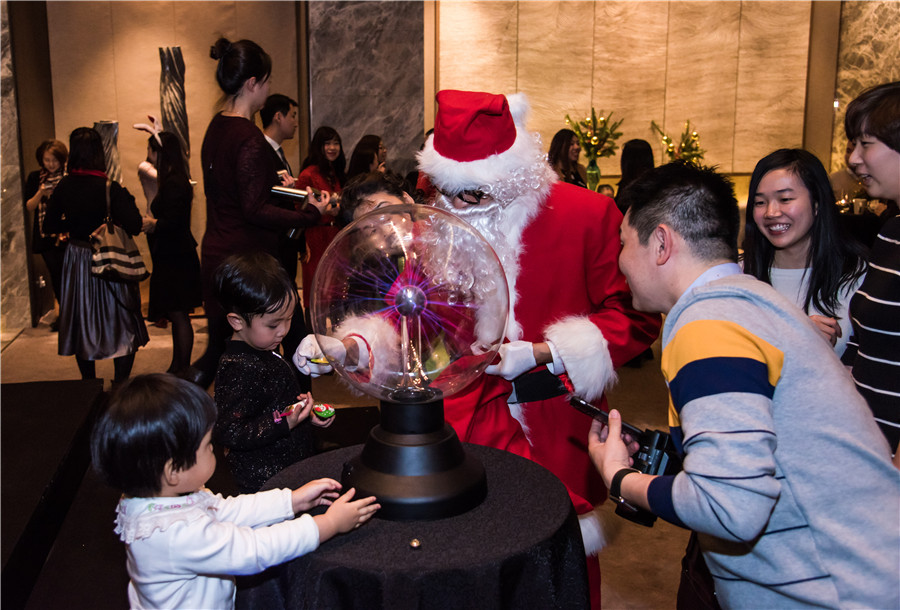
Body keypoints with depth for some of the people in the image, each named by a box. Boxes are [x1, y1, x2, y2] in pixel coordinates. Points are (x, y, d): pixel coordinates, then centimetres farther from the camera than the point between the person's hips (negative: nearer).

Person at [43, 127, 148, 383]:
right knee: (123, 327, 6)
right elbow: (134, 227, -22)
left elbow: (49, 225, 6)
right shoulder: (110, 188, -19)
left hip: (76, 259, 5)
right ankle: (120, 387, 4)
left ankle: (90, 388, 26)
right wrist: (127, 199, -7)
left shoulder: (64, 186, -4)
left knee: (82, 323, 17)